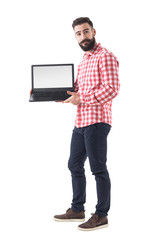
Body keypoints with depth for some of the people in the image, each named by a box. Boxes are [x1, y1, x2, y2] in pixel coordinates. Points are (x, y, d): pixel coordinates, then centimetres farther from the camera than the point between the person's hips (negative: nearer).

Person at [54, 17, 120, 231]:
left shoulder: (105, 56, -9)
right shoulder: (84, 60, 20)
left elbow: (112, 89, -19)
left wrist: (81, 99, -18)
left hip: (97, 121, -9)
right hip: (81, 122, 10)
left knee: (98, 168, -2)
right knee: (75, 165, 15)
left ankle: (101, 216, 8)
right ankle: (77, 210, 27)